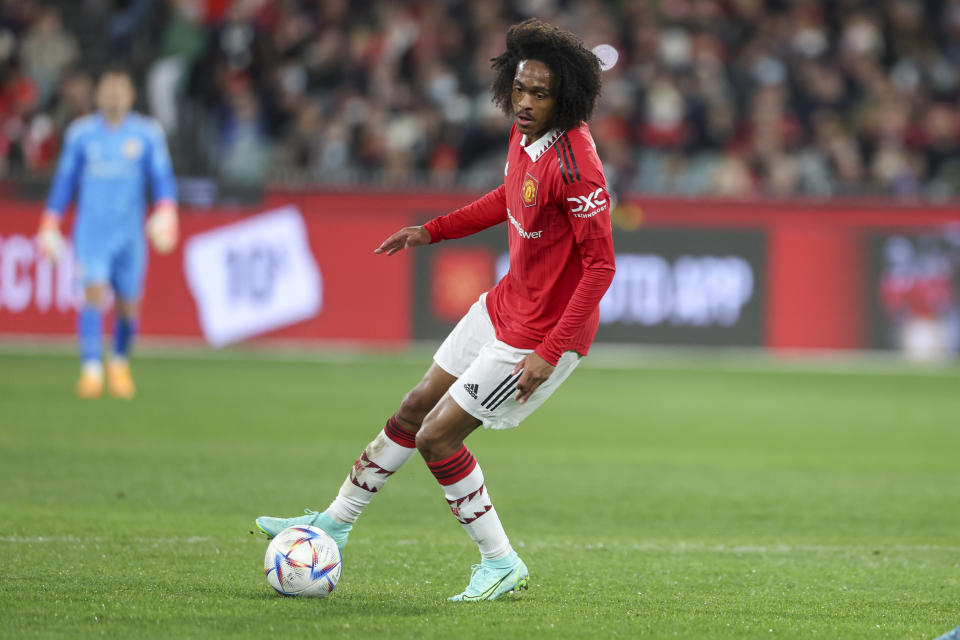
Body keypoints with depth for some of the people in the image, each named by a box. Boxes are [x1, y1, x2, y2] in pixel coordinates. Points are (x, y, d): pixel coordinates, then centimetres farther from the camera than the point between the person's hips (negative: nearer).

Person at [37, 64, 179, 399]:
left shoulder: (147, 133, 3)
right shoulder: (81, 132, 5)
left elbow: (162, 177, 1)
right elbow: (65, 180, 12)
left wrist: (165, 213, -16)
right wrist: (49, 227, 10)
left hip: (130, 231, 1)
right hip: (91, 229, -1)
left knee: (128, 304, 4)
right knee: (94, 292, -18)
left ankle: (119, 363, 30)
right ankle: (91, 370, -20)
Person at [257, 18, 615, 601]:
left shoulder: (572, 163, -29)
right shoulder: (526, 135, -2)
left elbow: (601, 265, -27)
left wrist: (549, 353, -28)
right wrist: (433, 231, 17)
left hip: (544, 333, -9)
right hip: (505, 305, 9)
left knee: (437, 437, -5)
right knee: (417, 408, 18)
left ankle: (501, 564, 9)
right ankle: (336, 522, 34)